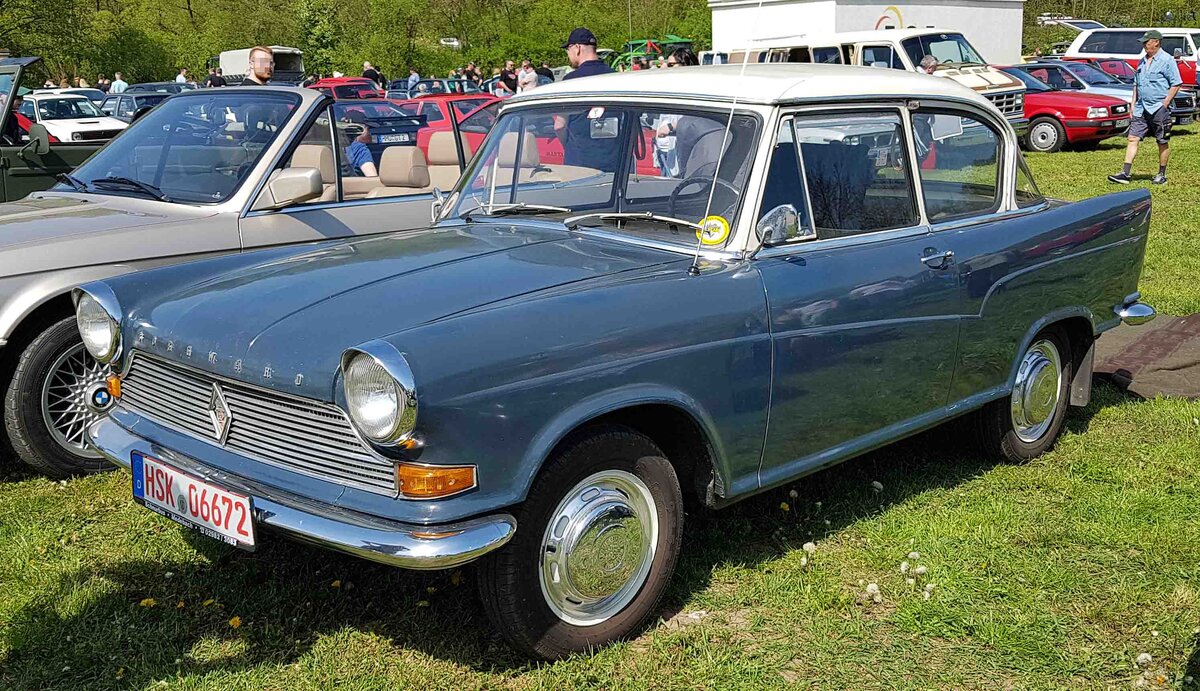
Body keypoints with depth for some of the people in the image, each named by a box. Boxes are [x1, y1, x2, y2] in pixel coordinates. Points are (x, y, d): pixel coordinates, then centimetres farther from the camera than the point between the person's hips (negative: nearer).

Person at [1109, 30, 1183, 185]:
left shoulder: (1167, 60, -7)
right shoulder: (1142, 62, 14)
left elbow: (1176, 84, -10)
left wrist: (1165, 104, -15)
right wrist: (1133, 105, 14)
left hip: (1159, 109, -7)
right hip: (1141, 109, 7)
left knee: (1163, 143, 4)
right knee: (1133, 139, -1)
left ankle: (1162, 175, 13)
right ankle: (1125, 174, -4)